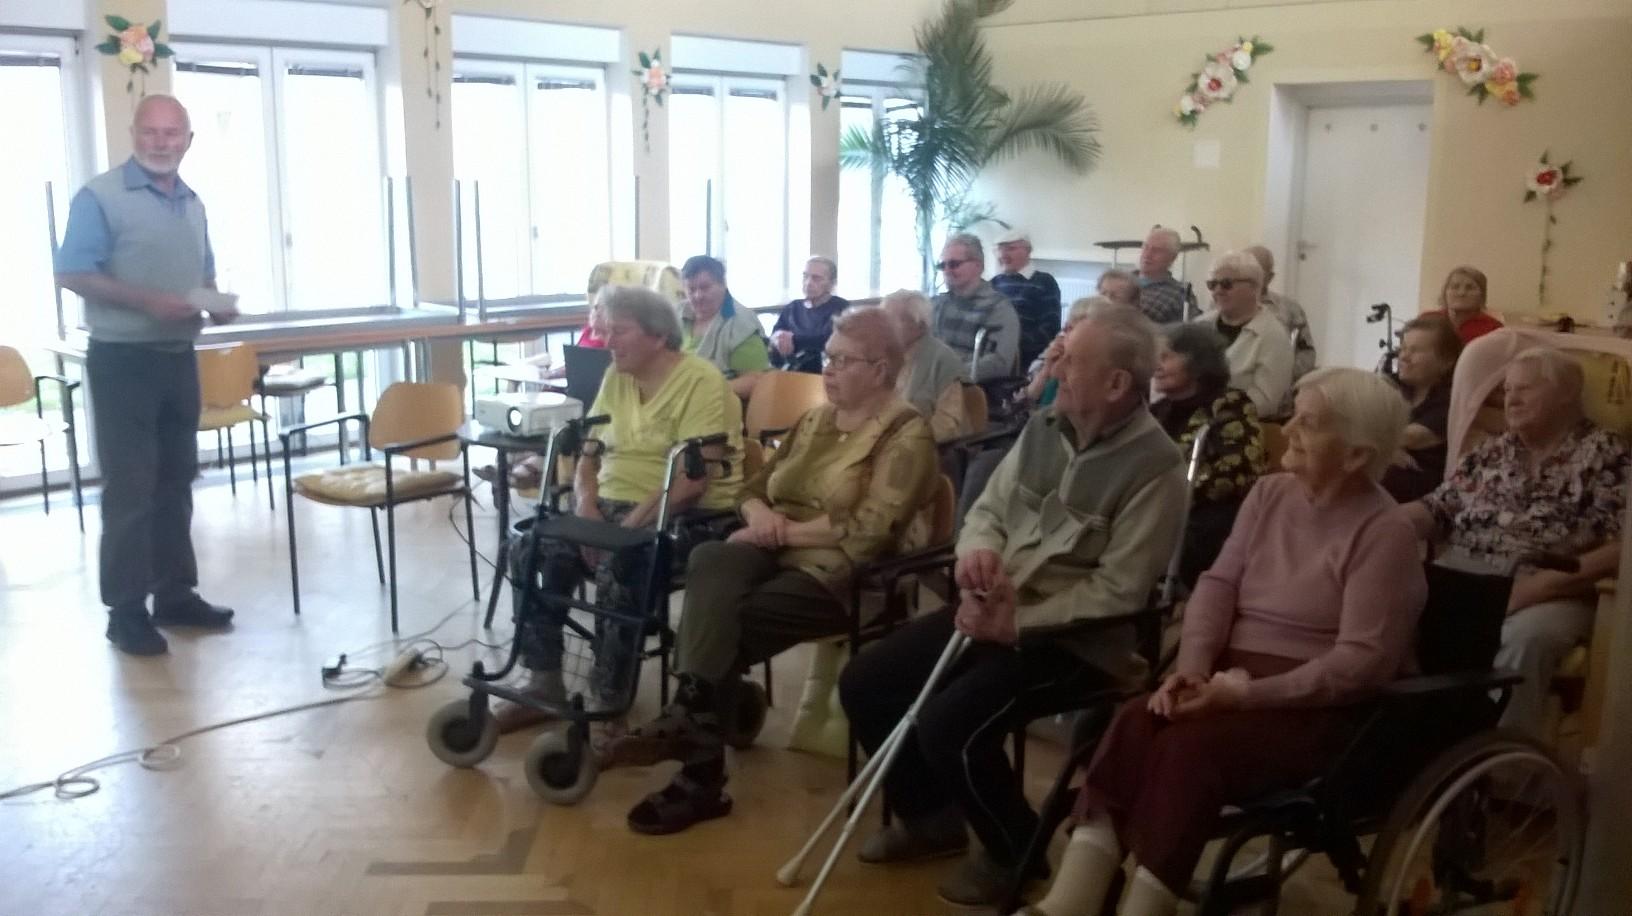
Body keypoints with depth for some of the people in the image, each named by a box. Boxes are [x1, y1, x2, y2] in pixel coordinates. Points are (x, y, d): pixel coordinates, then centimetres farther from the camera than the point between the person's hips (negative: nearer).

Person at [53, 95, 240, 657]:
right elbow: (72, 274, -14)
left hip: (179, 357, 7)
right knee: (129, 486, -4)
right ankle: (125, 610, 3)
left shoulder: (192, 205, 13)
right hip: (122, 358, -7)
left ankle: (176, 593, 21)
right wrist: (147, 301, -23)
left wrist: (216, 304, 0)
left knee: (175, 482, 12)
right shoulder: (100, 197, -8)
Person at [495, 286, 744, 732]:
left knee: (616, 567, -34)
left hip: (688, 516, -7)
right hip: (611, 505, 8)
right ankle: (544, 685, -2)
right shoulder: (616, 377, 11)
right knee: (530, 553, -12)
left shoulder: (701, 381, -13)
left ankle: (608, 704, -19)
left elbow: (692, 482, -22)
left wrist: (631, 526, -26)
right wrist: (586, 505, -8)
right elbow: (588, 453, 12)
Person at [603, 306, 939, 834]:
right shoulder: (815, 419, 19)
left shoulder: (906, 435, -5)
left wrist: (785, 531, -15)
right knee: (711, 560, -29)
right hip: (775, 553, 6)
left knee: (722, 624, -26)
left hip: (841, 573, -6)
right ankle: (693, 718, -39)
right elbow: (756, 486, 19)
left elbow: (869, 529, -17)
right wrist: (759, 514, -6)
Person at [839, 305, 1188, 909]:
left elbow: (1118, 591, -19)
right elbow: (988, 507, 12)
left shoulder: (1153, 465, -16)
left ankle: (1016, 850, 4)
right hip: (993, 610, 8)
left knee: (949, 724, -26)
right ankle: (930, 816, 23)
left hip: (1074, 638, -7)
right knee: (864, 682, 0)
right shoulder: (1044, 427, 5)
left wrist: (1018, 623, -22)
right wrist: (977, 549, -13)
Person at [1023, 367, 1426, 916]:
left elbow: (1362, 660, -17)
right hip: (1233, 678, 5)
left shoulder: (1385, 533, -10)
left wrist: (1249, 694, -23)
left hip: (1319, 707, -5)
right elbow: (1219, 583, 5)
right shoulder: (1270, 493, 11)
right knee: (1134, 722, -25)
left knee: (1191, 744, -33)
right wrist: (1192, 665, -13)